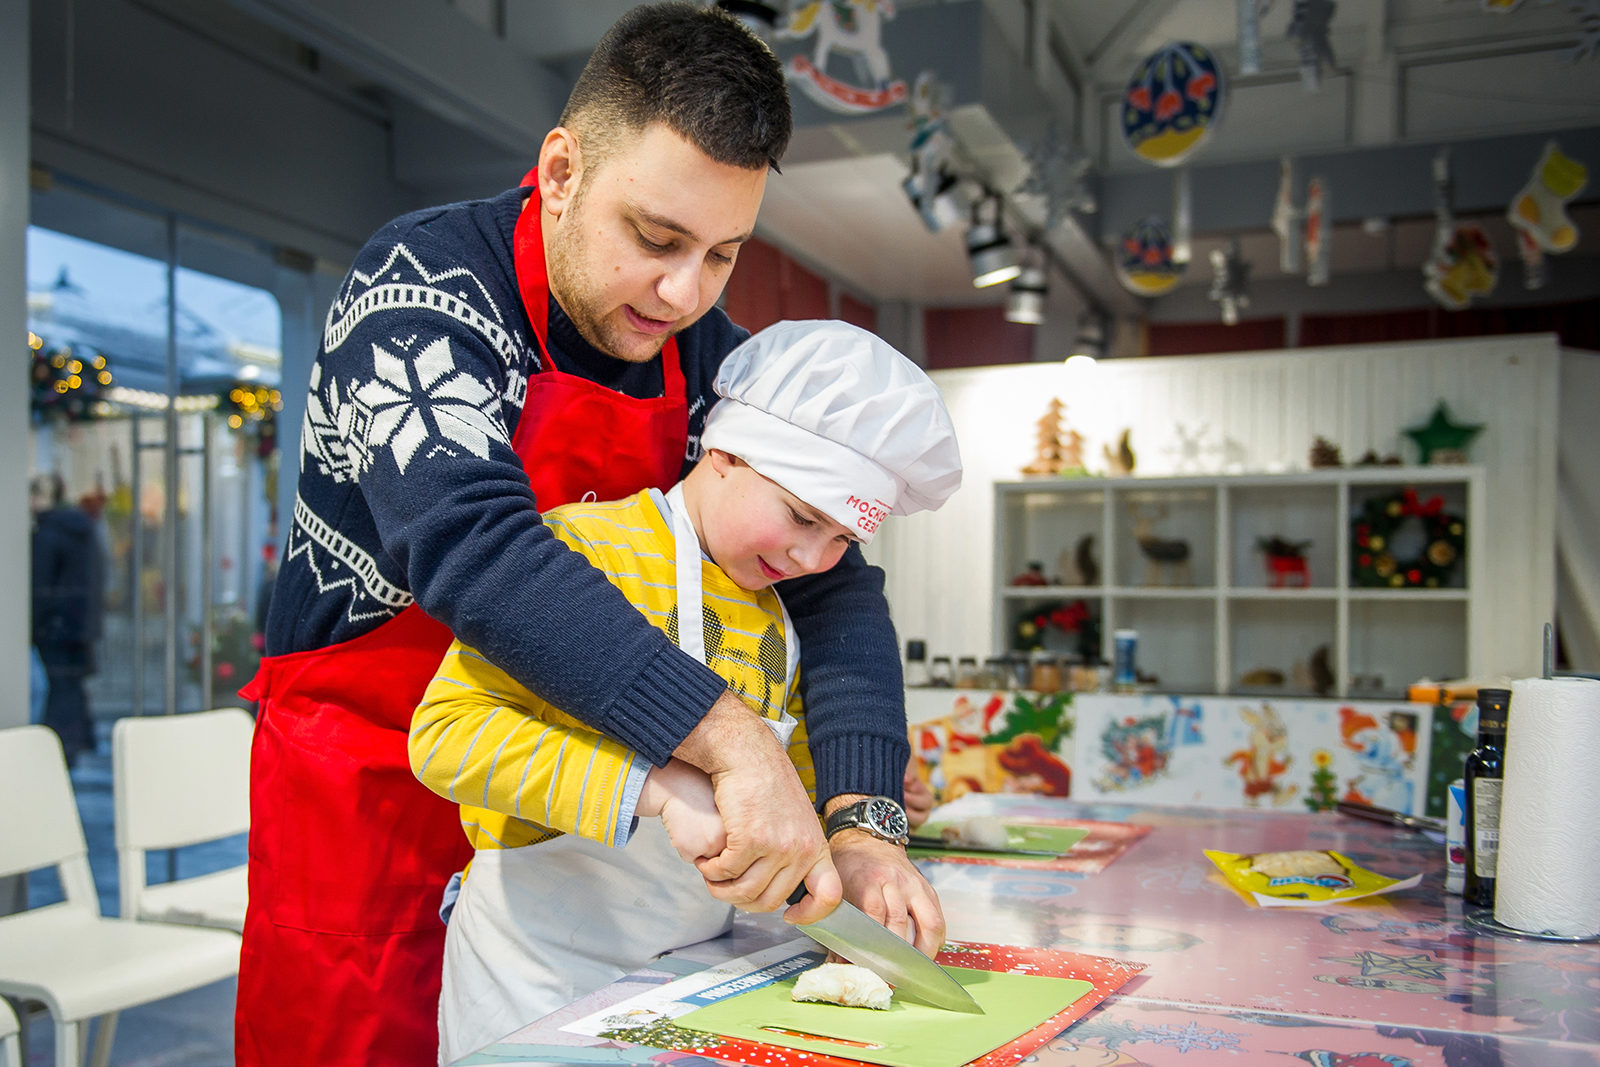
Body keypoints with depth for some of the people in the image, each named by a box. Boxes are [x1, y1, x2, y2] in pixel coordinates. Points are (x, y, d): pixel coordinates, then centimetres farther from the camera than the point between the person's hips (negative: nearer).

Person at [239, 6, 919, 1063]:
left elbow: (831, 583, -7)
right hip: (368, 788, -4)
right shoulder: (422, 281, -18)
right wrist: (731, 739, -41)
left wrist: (862, 815, -22)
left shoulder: (712, 358, -4)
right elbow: (465, 538, -35)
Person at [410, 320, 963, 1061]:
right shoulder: (580, 552, -17)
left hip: (697, 953, 6)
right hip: (541, 966, -6)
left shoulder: (783, 618, 6)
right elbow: (447, 731, -25)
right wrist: (659, 787, -32)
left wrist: (856, 850, -9)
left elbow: (801, 781, 12)